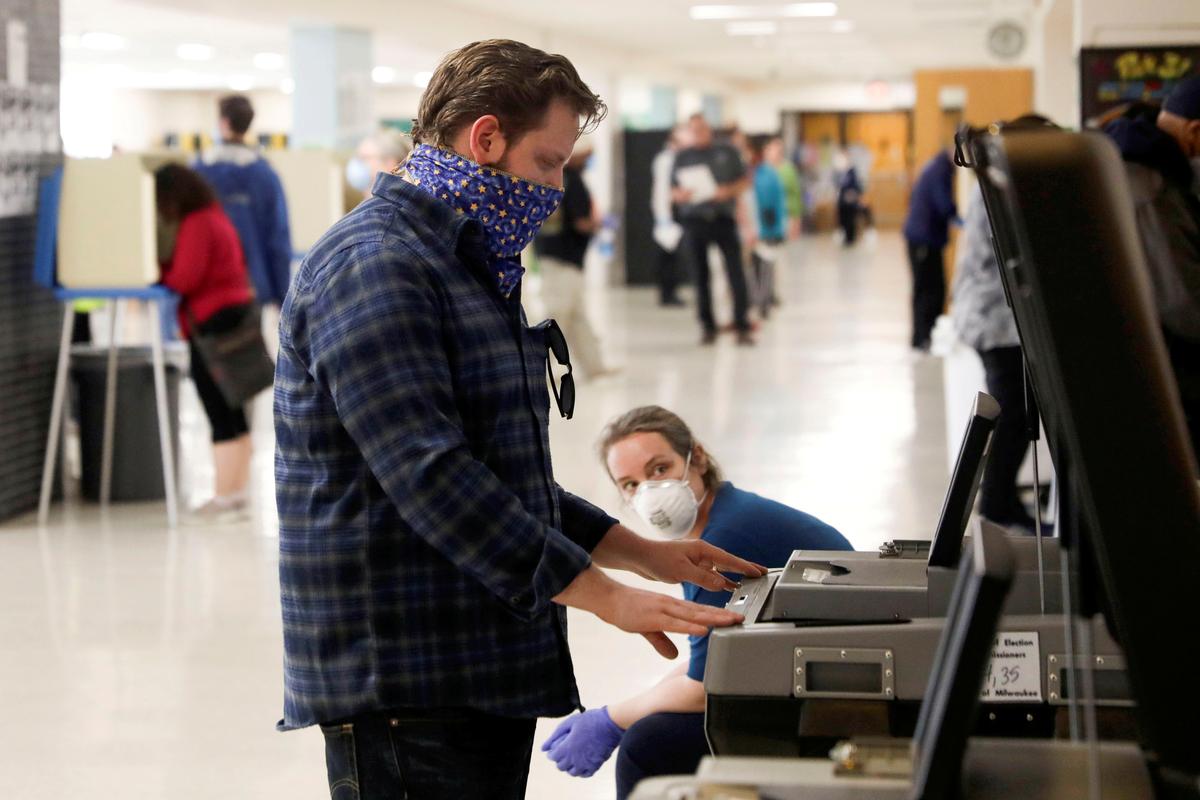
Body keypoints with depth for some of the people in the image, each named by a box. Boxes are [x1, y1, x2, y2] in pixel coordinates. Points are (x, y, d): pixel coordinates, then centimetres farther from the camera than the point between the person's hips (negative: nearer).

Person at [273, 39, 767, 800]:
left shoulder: (470, 270, 20)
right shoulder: (373, 266, -14)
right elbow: (432, 478, -23)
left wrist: (642, 553, 16)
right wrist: (603, 594, -23)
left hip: (488, 672, 10)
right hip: (402, 681, -10)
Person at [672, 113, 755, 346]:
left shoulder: (727, 152, 10)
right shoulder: (682, 157, 13)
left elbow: (745, 181, 9)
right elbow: (672, 191, 13)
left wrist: (729, 190, -10)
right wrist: (680, 195, -10)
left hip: (723, 218, -1)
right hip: (694, 220, 1)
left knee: (736, 273, -7)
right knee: (700, 276, 2)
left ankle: (742, 326, -5)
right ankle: (708, 327, 11)